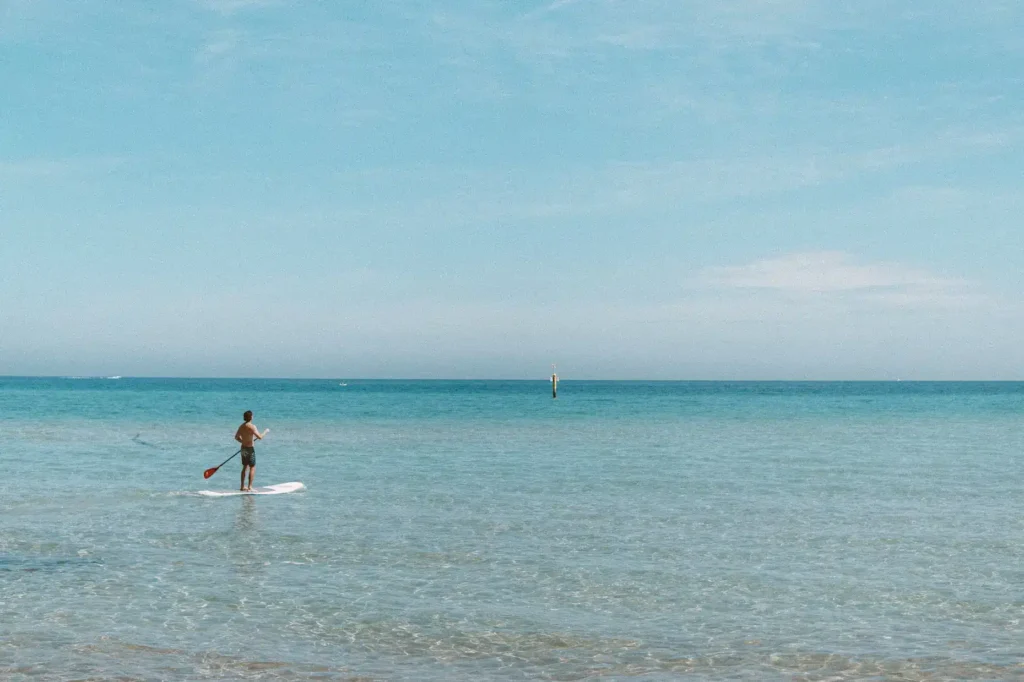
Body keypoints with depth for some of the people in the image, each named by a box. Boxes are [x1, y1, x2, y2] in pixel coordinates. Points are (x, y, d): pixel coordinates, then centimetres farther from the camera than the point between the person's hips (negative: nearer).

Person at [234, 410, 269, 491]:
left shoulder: (241, 426, 6)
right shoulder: (252, 426, -18)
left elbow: (236, 437, 17)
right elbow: (260, 437, -22)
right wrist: (266, 431, -7)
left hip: (243, 448, 8)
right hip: (250, 449, -8)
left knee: (245, 467, 18)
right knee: (252, 468, -1)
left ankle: (242, 486, 22)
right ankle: (250, 487, -5)